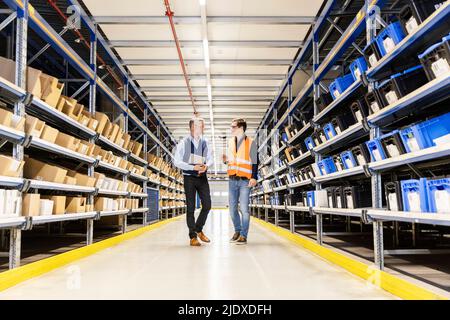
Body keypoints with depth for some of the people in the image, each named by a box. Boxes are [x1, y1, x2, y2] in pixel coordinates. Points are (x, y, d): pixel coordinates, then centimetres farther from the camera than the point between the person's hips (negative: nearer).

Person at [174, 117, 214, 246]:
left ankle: (199, 229, 23)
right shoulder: (184, 142, -5)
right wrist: (193, 167, -18)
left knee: (207, 205, 2)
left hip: (202, 177, 4)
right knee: (191, 207, 1)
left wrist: (206, 166, -13)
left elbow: (210, 159, 10)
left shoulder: (205, 142, 5)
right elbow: (176, 161, -7)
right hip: (189, 177, -3)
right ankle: (193, 236, 8)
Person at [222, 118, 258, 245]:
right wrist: (226, 159, 0)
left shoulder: (250, 142, -2)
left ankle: (243, 235, 1)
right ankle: (237, 231, 25)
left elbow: (255, 162, -4)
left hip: (245, 180, -5)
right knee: (232, 208, 9)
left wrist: (254, 177, -12)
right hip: (232, 180, 5)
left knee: (244, 208, -6)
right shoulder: (230, 142, 13)